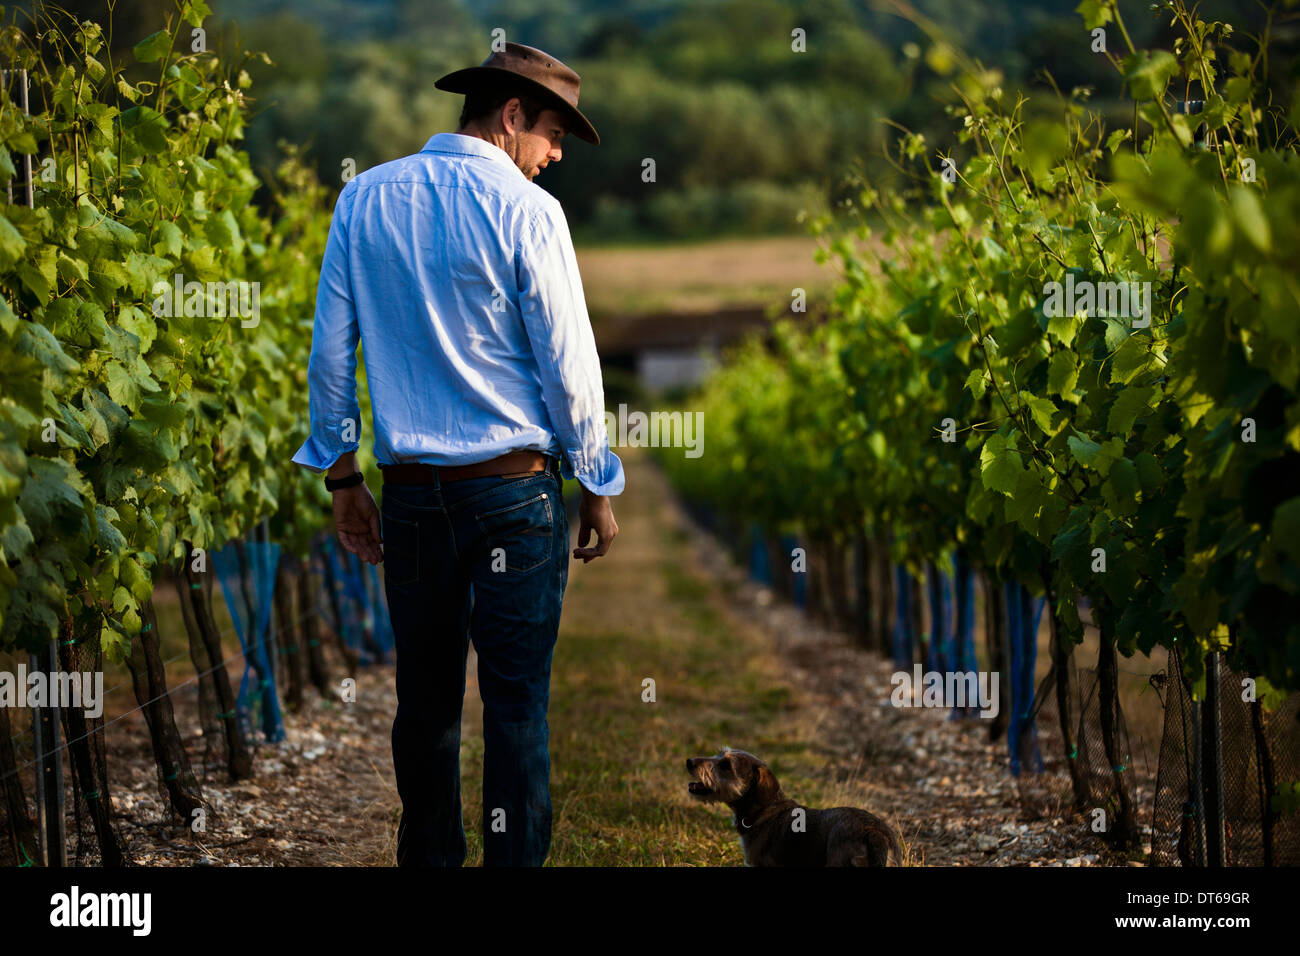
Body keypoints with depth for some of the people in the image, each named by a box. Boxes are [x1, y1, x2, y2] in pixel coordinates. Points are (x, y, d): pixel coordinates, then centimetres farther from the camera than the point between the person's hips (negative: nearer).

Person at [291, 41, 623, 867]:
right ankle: (514, 857, 3)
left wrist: (342, 475, 14)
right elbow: (568, 363, -8)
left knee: (425, 696, 12)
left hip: (411, 489, 4)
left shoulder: (364, 198, 4)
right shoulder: (525, 210, -10)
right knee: (517, 699, 1)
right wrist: (598, 488, 3)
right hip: (516, 488, -4)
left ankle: (428, 856, 20)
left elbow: (331, 348, 7)